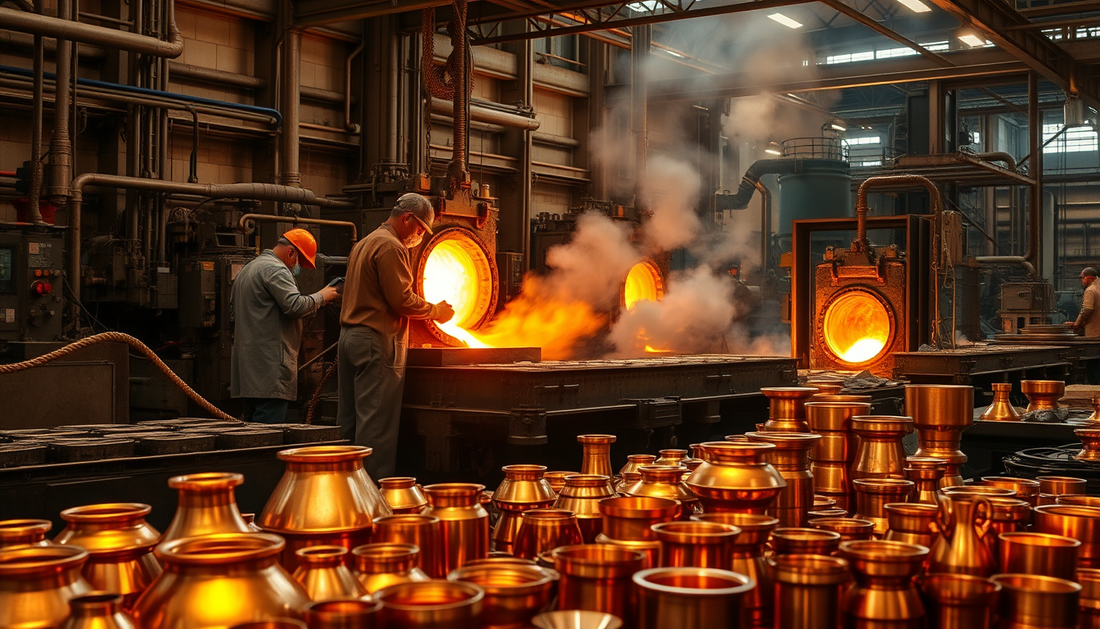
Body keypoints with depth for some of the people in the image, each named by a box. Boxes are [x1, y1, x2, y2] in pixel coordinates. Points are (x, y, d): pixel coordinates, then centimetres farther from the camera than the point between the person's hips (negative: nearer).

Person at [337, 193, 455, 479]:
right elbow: (402, 300, -16)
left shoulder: (365, 243, 22)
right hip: (377, 341, -10)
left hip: (349, 337, 10)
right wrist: (436, 311, -1)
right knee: (378, 423, -8)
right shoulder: (390, 246, -10)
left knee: (350, 420, 9)